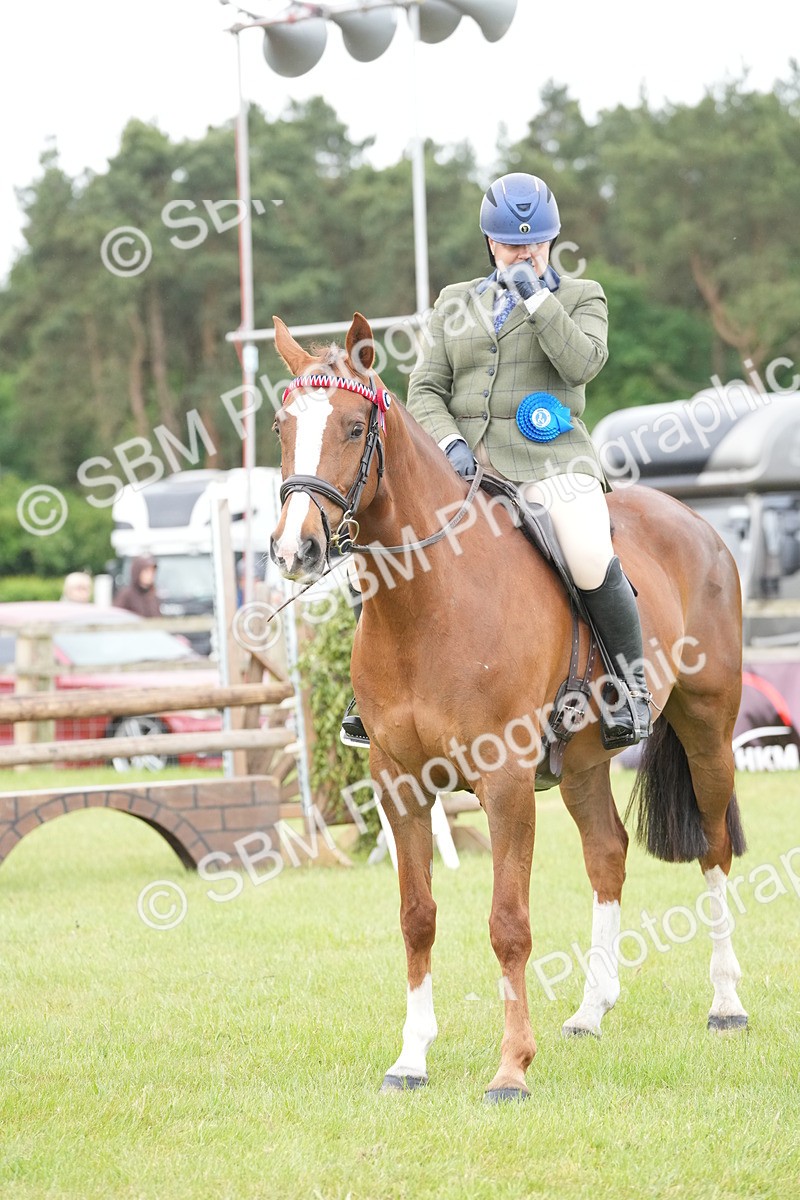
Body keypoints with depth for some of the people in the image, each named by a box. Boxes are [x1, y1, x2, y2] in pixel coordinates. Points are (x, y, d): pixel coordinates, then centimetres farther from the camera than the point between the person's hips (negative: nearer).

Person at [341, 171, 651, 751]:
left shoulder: (581, 297, 11)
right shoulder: (455, 304, 17)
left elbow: (583, 363, -8)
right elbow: (426, 389, 11)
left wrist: (537, 297, -13)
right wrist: (450, 442, -8)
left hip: (551, 456, -3)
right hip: (467, 459, 3)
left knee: (592, 562, -29)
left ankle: (633, 684, -9)